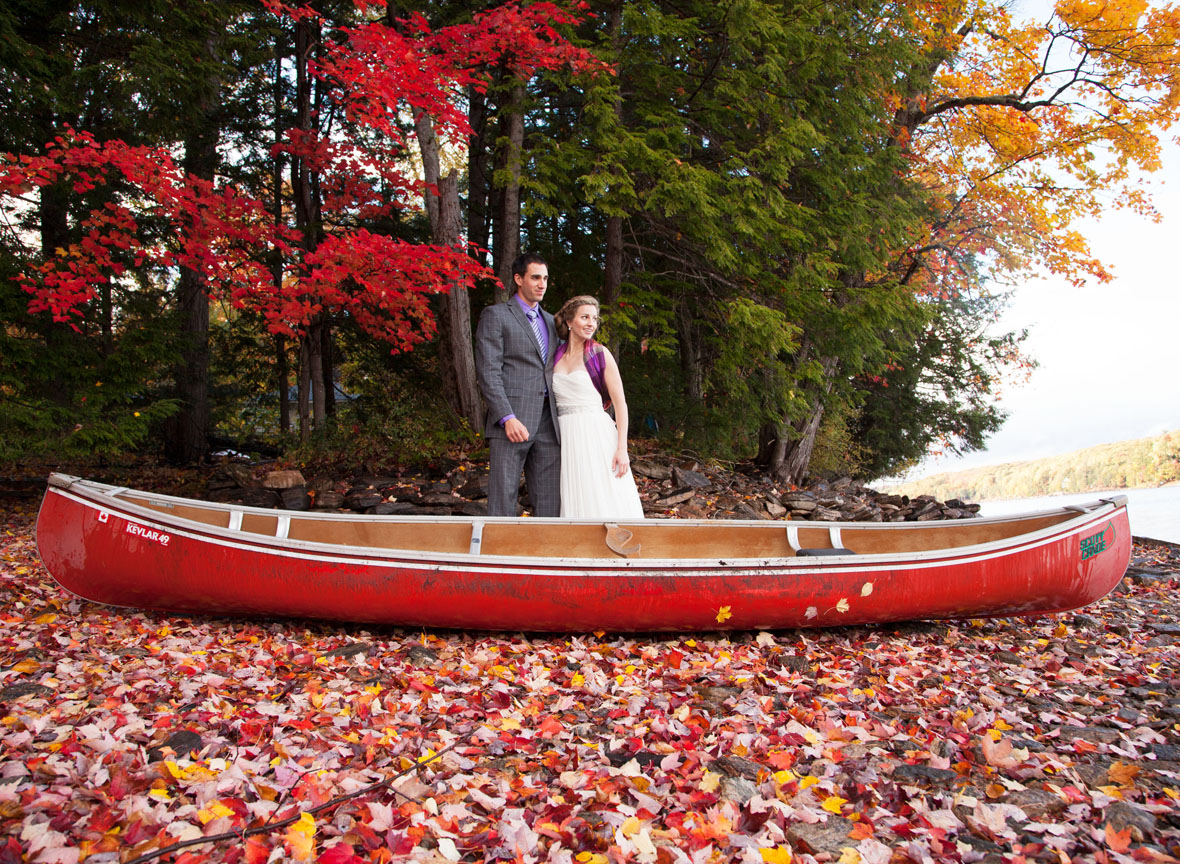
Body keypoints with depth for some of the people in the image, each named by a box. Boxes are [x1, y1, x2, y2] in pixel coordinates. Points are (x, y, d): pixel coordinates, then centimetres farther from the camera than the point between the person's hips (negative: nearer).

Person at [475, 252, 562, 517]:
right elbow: (488, 372, -8)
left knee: (549, 502, 5)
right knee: (502, 499, -5)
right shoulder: (495, 316, 2)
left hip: (547, 423, 6)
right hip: (511, 421, -6)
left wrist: (561, 420, 12)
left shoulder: (549, 321, 22)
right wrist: (507, 419, -18)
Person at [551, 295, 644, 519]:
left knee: (607, 501, -6)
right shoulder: (556, 356, 11)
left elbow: (620, 402, -5)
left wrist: (622, 449, -13)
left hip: (596, 436, -4)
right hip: (566, 439, 4)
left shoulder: (600, 354, -1)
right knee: (575, 505, 5)